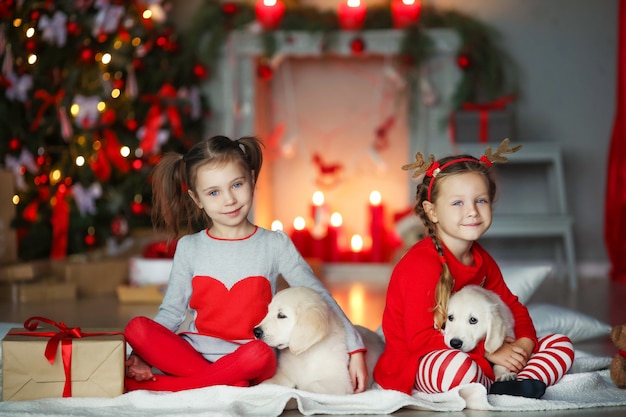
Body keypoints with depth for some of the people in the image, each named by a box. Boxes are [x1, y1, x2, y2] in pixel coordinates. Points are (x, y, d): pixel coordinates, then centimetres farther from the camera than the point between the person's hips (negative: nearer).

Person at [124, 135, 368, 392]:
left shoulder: (275, 245, 2)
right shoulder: (189, 248, 6)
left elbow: (318, 297, 3)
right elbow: (171, 311, 6)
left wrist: (354, 349, -4)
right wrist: (141, 356, -10)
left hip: (247, 362, -1)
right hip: (193, 355, 2)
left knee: (259, 353, -37)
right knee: (137, 328, -25)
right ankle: (227, 383, -28)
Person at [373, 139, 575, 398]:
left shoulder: (481, 260, 8)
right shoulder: (422, 264, -20)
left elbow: (511, 306, 18)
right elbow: (420, 339, -22)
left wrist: (524, 342, -6)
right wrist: (489, 352, -21)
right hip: (416, 367, -8)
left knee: (561, 345, 4)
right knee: (457, 366, -44)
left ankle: (526, 385, -25)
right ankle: (497, 391, -12)